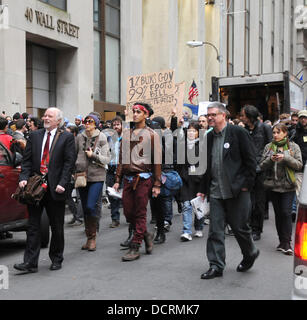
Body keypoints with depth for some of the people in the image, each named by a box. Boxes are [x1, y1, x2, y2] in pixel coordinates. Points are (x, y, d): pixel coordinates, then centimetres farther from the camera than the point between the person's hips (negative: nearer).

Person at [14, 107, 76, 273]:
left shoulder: (66, 138, 0)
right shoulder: (34, 136, 10)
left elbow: (69, 162, -6)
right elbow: (27, 159, 8)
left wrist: (62, 184, -15)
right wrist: (23, 178, -7)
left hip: (55, 188, -2)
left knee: (57, 227, 9)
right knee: (33, 225, 4)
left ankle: (56, 260, 25)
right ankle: (30, 262, 9)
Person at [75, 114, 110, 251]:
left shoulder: (101, 138, -2)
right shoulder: (79, 137, 7)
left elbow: (107, 159, -3)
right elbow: (74, 155, 14)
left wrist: (93, 155, -14)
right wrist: (75, 170, 4)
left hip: (97, 177, -4)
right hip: (81, 176, 4)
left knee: (90, 206, -15)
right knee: (85, 208, 9)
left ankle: (93, 237, 3)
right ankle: (89, 238, 22)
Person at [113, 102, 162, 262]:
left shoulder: (151, 134, 0)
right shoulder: (126, 133, 13)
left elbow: (157, 160, -2)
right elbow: (122, 158, 16)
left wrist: (156, 184, -6)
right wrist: (118, 180, 11)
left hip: (143, 178, -5)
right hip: (128, 179, 5)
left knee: (140, 213, -1)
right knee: (128, 213, 6)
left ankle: (135, 247, 8)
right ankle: (146, 234, 29)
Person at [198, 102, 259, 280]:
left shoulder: (238, 132, -6)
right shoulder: (209, 137, 11)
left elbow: (251, 160, -6)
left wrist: (246, 184, -9)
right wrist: (204, 190, 15)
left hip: (237, 191, -5)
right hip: (216, 192, 5)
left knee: (240, 227, 6)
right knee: (215, 230, 3)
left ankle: (251, 254, 34)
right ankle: (216, 267, 12)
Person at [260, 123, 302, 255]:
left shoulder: (293, 147, 3)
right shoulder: (268, 147, 8)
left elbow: (299, 165, -4)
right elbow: (262, 166, 5)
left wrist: (285, 157, -17)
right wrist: (270, 159, -15)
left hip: (288, 185, -3)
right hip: (273, 185, 3)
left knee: (286, 212, -10)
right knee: (278, 213, 8)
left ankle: (287, 242, -3)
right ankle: (282, 241, 18)